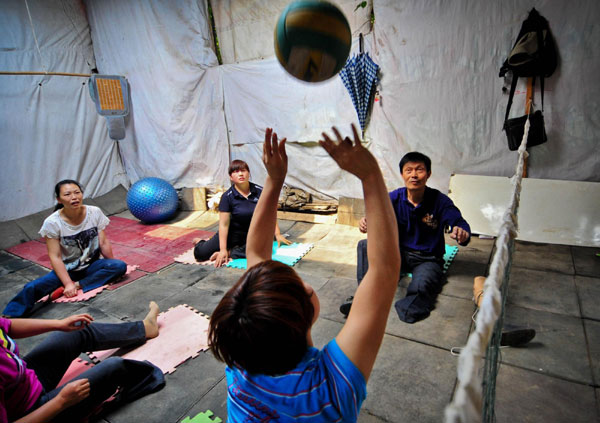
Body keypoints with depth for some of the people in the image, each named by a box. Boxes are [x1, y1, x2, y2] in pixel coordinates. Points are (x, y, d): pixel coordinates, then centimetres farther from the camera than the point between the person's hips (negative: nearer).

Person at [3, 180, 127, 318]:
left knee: (120, 266, -27)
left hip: (92, 266, 2)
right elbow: (55, 257, -15)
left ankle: (78, 285, -25)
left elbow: (103, 243, -4)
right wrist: (68, 283, -23)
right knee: (32, 288, -27)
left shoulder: (95, 212, -10)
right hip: (66, 270, -1)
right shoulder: (52, 223, -14)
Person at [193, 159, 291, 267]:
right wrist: (223, 249, -18)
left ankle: (231, 252, -14)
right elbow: (224, 224, -14)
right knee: (200, 253, -11)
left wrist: (278, 234, -1)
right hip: (234, 233, -1)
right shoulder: (227, 196, -12)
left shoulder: (260, 191, -8)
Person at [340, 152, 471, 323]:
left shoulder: (440, 201, -12)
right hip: (399, 253, 4)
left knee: (420, 287, -37)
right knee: (365, 245, -19)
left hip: (428, 259, -3)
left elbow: (460, 223, -19)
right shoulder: (394, 198, -6)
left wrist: (462, 233, -46)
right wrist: (367, 222, -44)